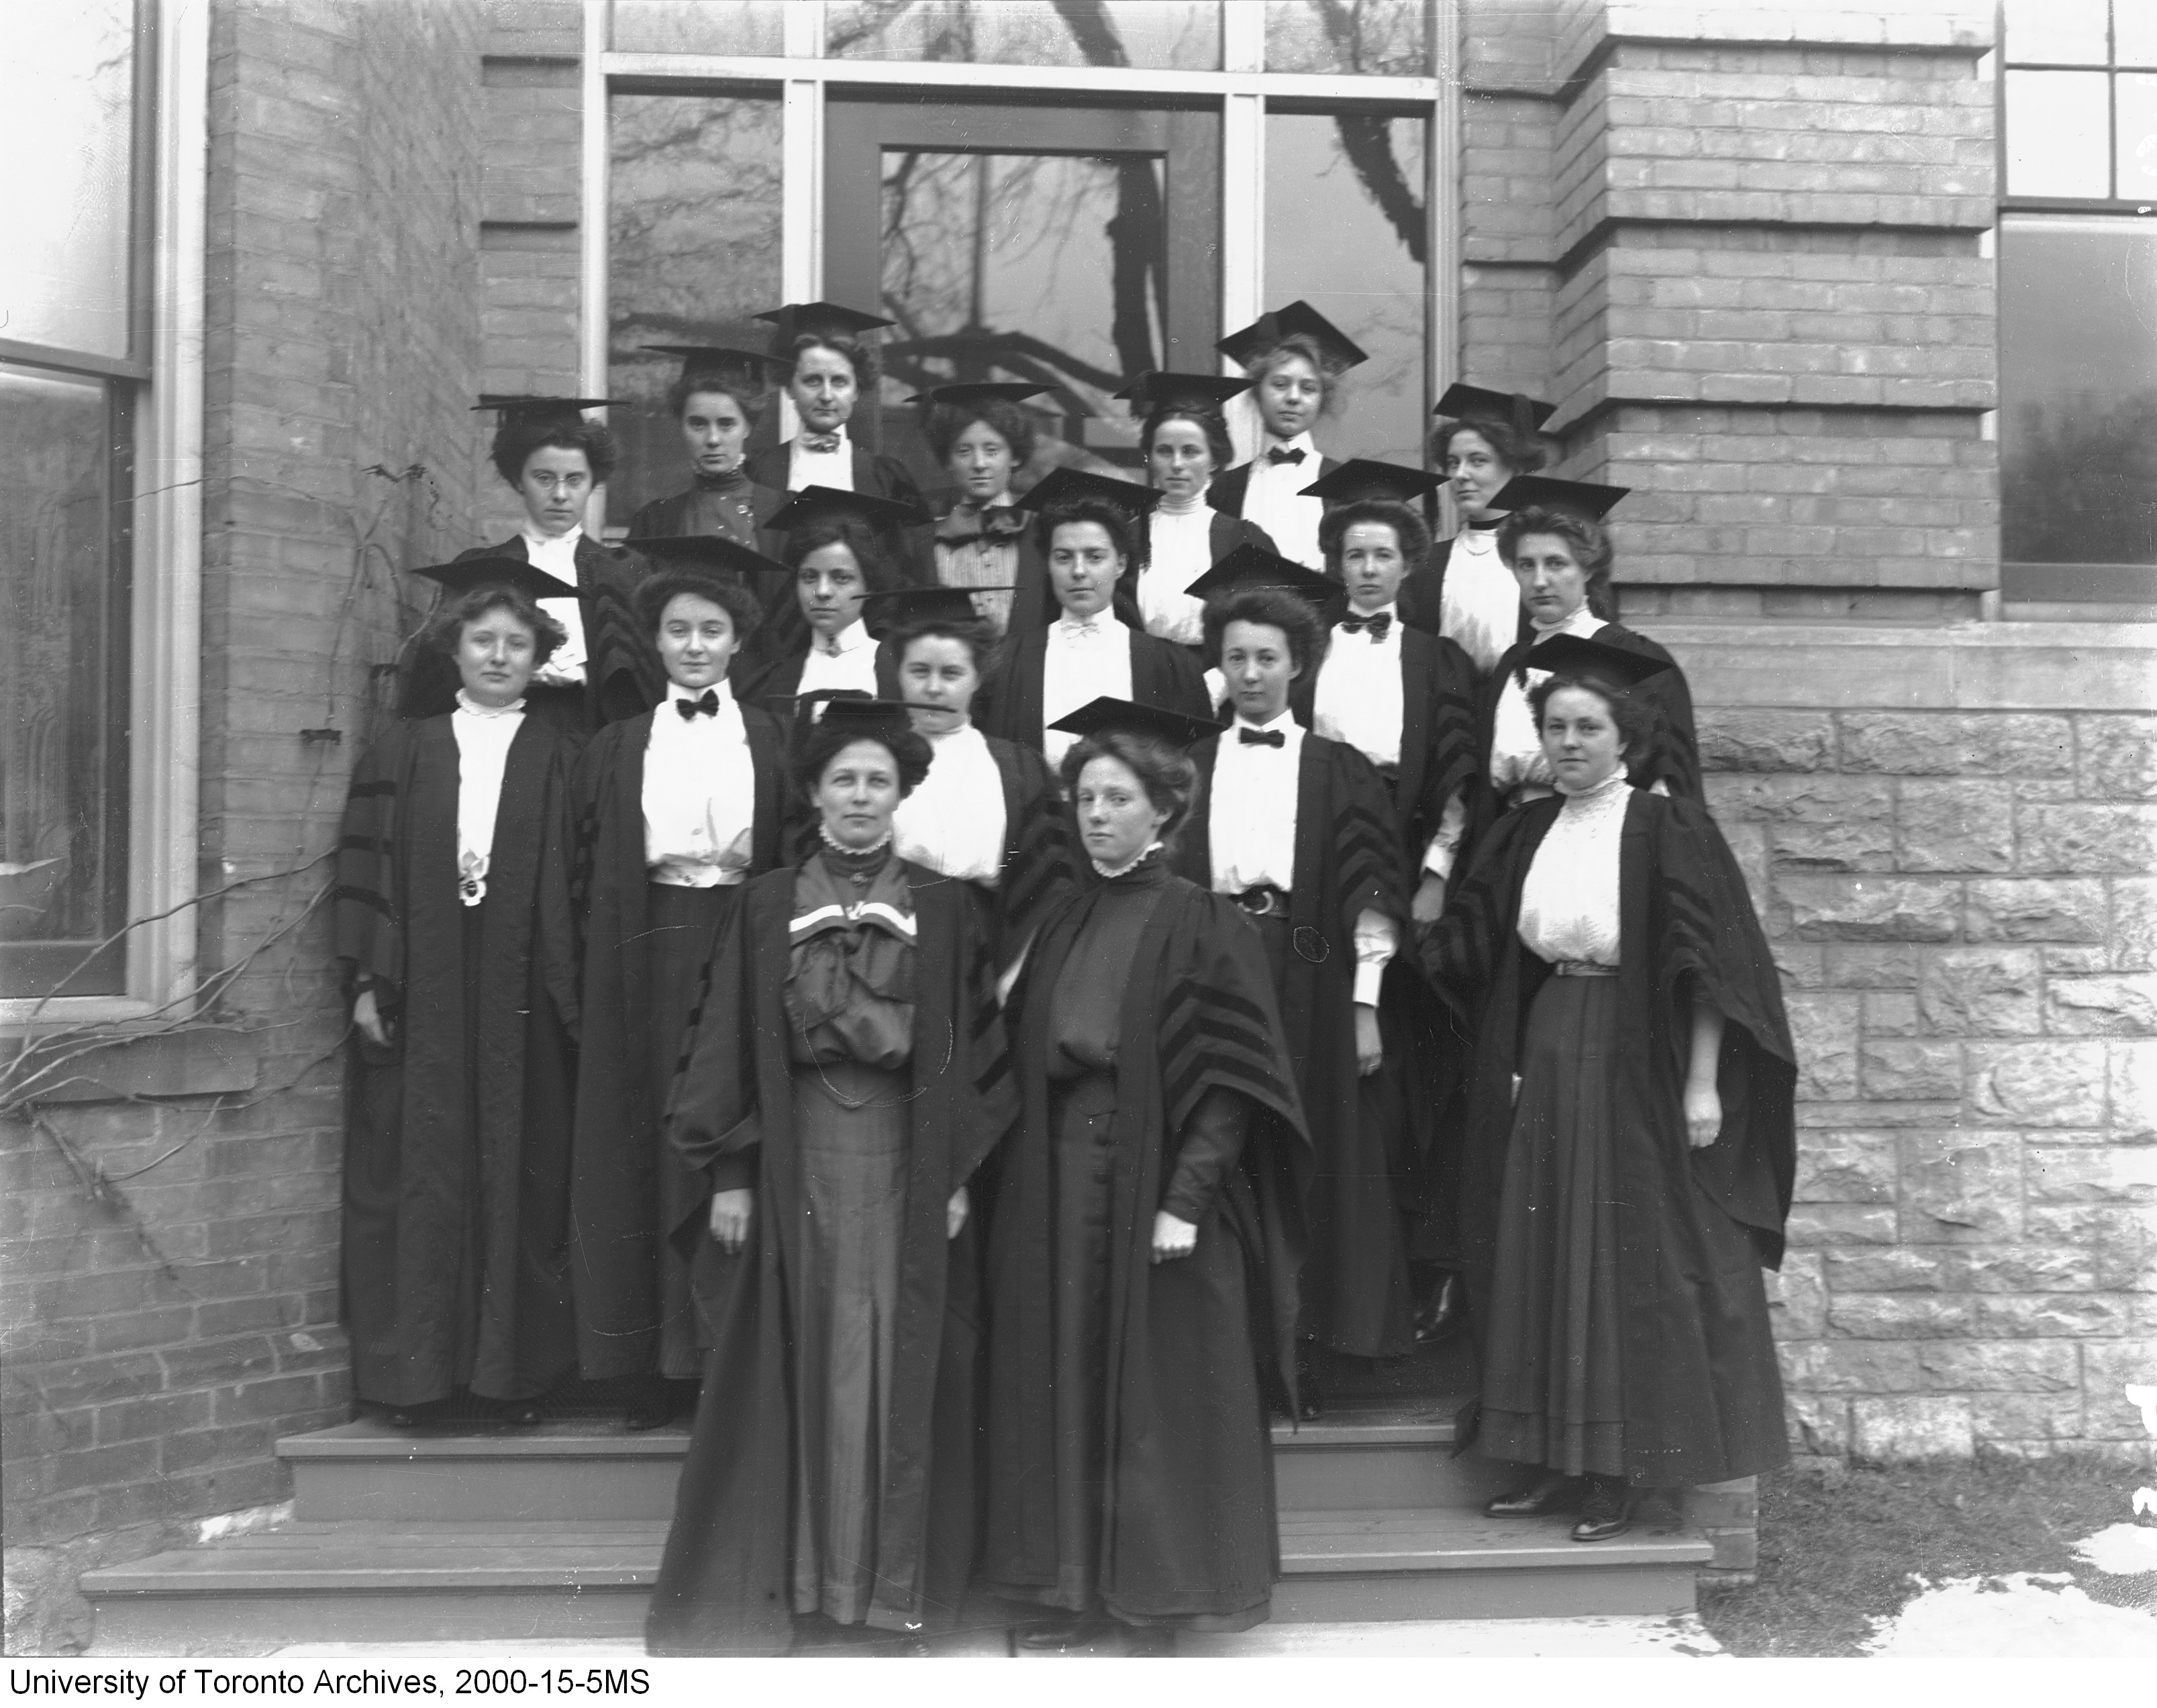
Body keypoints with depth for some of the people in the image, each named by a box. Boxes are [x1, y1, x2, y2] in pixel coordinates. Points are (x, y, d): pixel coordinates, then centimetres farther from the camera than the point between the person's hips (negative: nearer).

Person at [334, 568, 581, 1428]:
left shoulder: (556, 760, 7)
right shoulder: (404, 751, 8)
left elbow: (572, 885, 3)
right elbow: (367, 868, 4)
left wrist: (570, 994, -4)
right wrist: (367, 981, -4)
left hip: (520, 1000, 0)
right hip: (423, 1000, 0)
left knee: (521, 1179, 3)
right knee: (419, 1178, 3)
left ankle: (516, 1368, 13)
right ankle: (413, 1370, 13)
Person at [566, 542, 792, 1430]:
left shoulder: (772, 741, 9)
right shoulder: (618, 747, 12)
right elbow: (589, 872, 9)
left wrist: (744, 866, -9)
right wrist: (605, 955, -2)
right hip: (645, 957, 1)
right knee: (649, 1146, 1)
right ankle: (655, 1365, 7)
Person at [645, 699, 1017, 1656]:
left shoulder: (944, 910, 5)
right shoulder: (765, 907, 5)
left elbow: (975, 1048, 4)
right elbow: (727, 1043, 3)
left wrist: (958, 1172, -3)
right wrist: (727, 1172, -3)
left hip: (907, 1162, 0)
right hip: (795, 1155, 0)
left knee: (900, 1363, 3)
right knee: (791, 1366, 2)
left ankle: (893, 1581, 15)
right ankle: (793, 1579, 14)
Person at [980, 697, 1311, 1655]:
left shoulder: (1201, 924, -7)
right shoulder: (1062, 927, 10)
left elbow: (1229, 1078, -11)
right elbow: (1030, 1066, 12)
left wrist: (1186, 1200, -19)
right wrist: (1020, 1180, 4)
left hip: (1156, 1183, -5)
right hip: (1058, 1185, 5)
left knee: (1159, 1389, 3)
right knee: (1066, 1386, 9)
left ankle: (1160, 1595, 16)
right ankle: (1073, 1585, 21)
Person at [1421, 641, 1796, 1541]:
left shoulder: (1668, 827, -9)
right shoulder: (1527, 833, 8)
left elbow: (1707, 963, -12)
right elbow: (1471, 949, 13)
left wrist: (1702, 1084, -16)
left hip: (1637, 1062, -6)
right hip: (1547, 1059, 6)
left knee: (1628, 1261, 0)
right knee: (1546, 1258, 8)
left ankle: (1620, 1472, 10)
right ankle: (1563, 1460, 19)